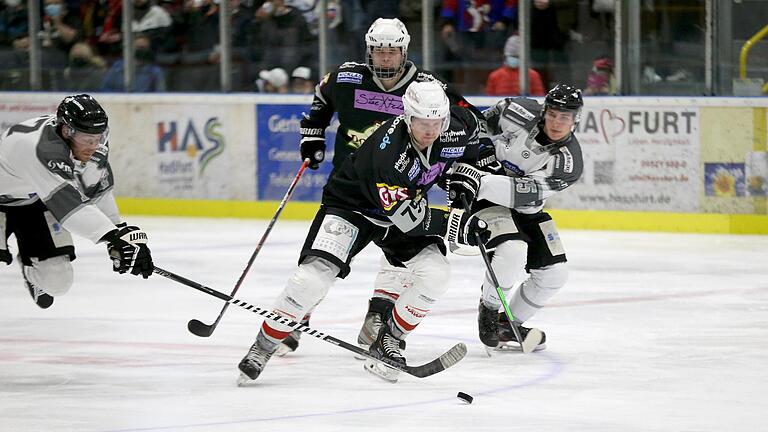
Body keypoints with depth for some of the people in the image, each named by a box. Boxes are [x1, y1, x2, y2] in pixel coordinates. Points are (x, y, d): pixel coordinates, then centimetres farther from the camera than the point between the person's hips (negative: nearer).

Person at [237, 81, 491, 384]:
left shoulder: (458, 126, -20)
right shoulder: (386, 152, -38)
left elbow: (474, 131, 9)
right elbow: (408, 219, -33)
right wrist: (459, 225, -34)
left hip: (408, 202, 6)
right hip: (352, 206, -6)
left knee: (435, 273, -16)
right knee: (315, 275, -23)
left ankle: (388, 340, 5)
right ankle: (263, 347, -8)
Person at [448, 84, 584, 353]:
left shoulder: (569, 162, -18)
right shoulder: (522, 114, -21)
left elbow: (526, 193, -31)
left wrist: (482, 183, -42)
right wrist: (482, 157, -15)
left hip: (526, 209, 5)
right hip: (486, 199, -5)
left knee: (554, 274, 0)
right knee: (512, 250, -29)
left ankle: (508, 325, 21)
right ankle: (489, 310, -5)